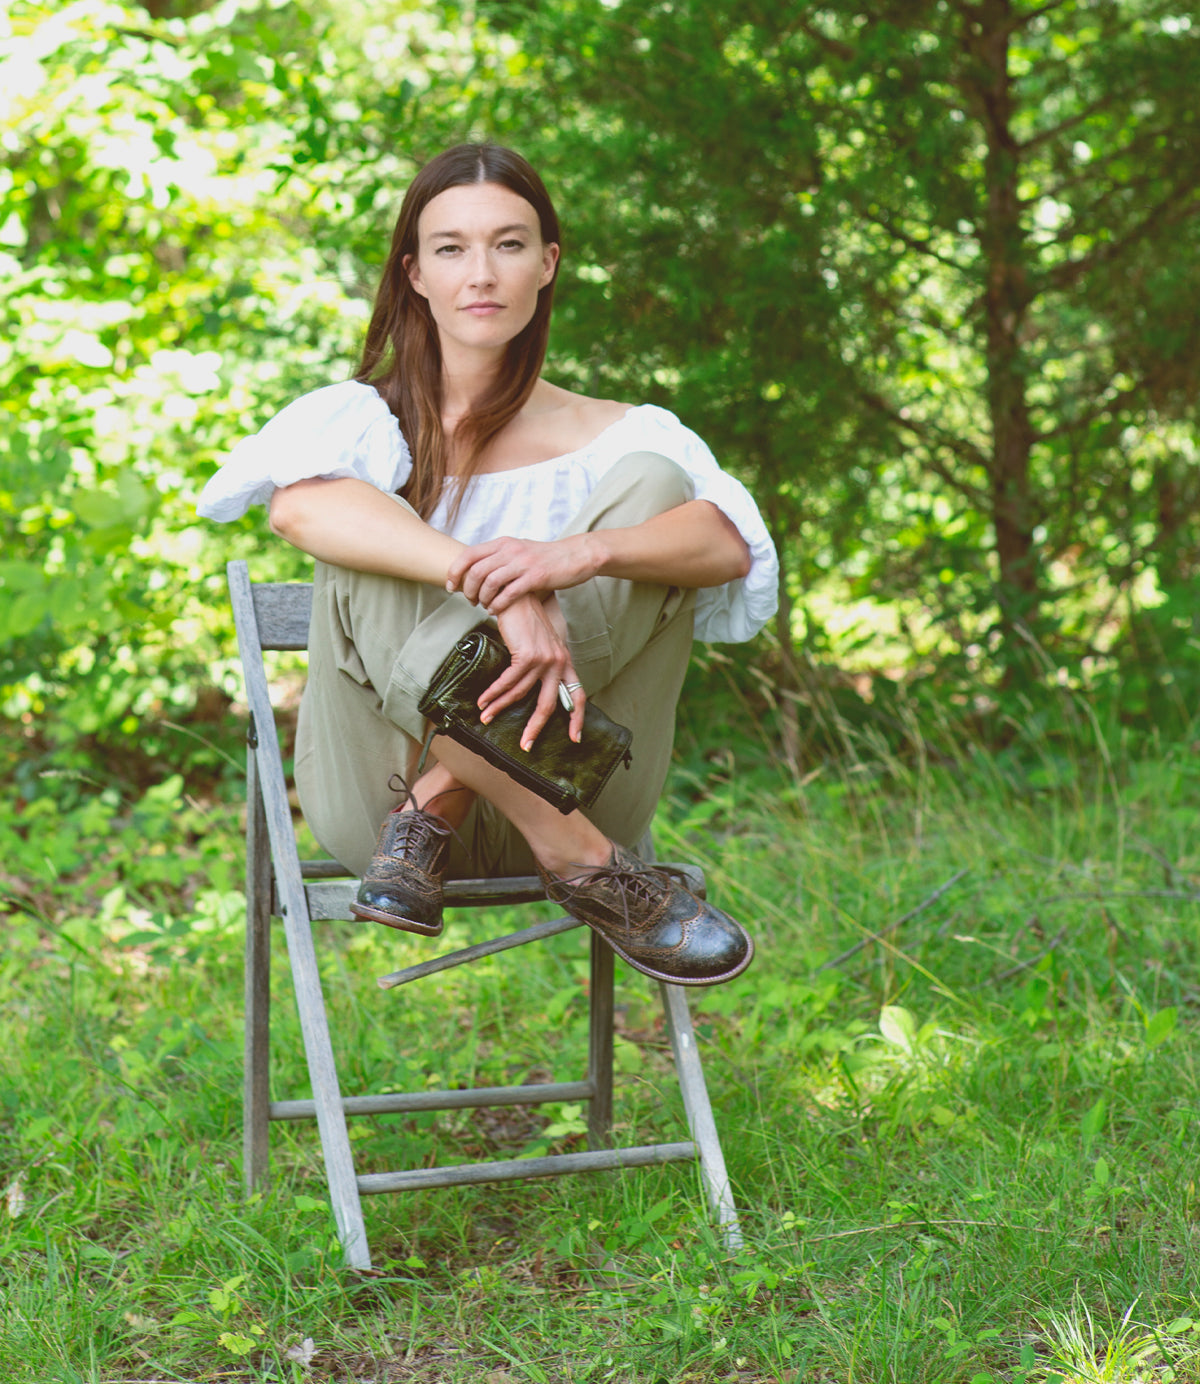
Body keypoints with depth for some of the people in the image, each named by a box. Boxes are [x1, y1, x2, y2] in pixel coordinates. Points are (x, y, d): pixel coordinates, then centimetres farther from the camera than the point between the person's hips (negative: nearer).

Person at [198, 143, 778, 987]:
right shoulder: (364, 420, 8)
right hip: (374, 794, 0)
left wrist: (583, 553, -34)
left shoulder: (616, 437, 11)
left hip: (569, 791, 1)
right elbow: (299, 504, -19)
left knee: (653, 483, -14)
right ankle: (582, 866, -33)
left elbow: (730, 546, -12)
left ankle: (437, 807, -23)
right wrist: (499, 586, -35)